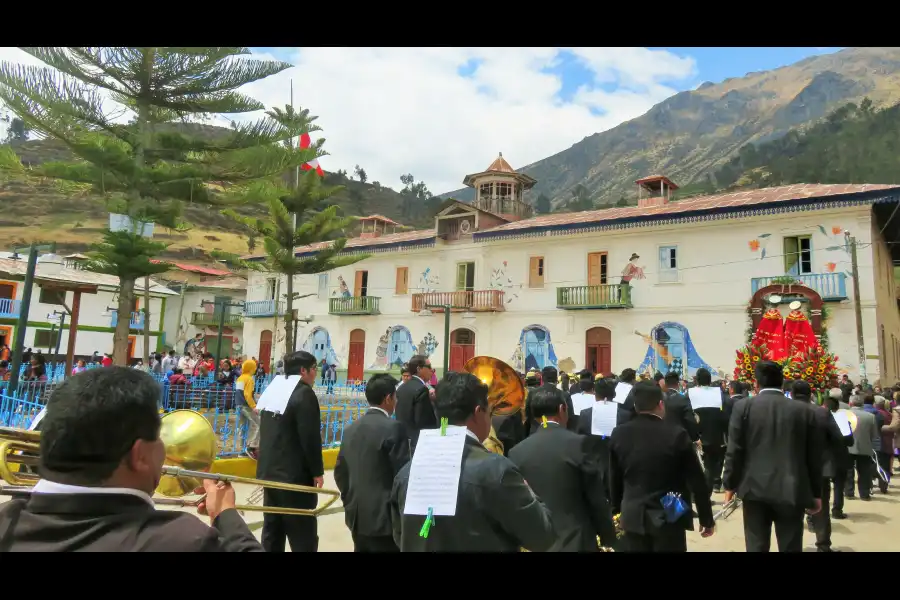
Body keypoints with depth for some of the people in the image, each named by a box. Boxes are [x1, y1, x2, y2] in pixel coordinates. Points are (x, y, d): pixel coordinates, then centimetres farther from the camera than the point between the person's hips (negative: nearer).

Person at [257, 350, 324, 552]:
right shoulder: (304, 394, -16)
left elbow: (266, 433, 15)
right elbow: (310, 438, -19)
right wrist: (317, 471, -8)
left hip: (270, 472, 9)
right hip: (295, 476, -9)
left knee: (272, 533, 16)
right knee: (304, 539, -1)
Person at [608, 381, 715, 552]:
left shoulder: (619, 434, -5)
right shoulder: (676, 434, -14)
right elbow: (696, 480, -6)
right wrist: (707, 519, 6)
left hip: (632, 518, 3)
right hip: (669, 519, -3)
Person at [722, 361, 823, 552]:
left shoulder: (743, 406, -4)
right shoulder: (804, 410, 1)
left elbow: (734, 450, -5)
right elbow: (814, 455, 5)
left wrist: (730, 485, 5)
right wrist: (816, 493, 14)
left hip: (755, 488, -1)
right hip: (792, 491, 1)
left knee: (757, 547, 7)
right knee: (790, 548, 10)